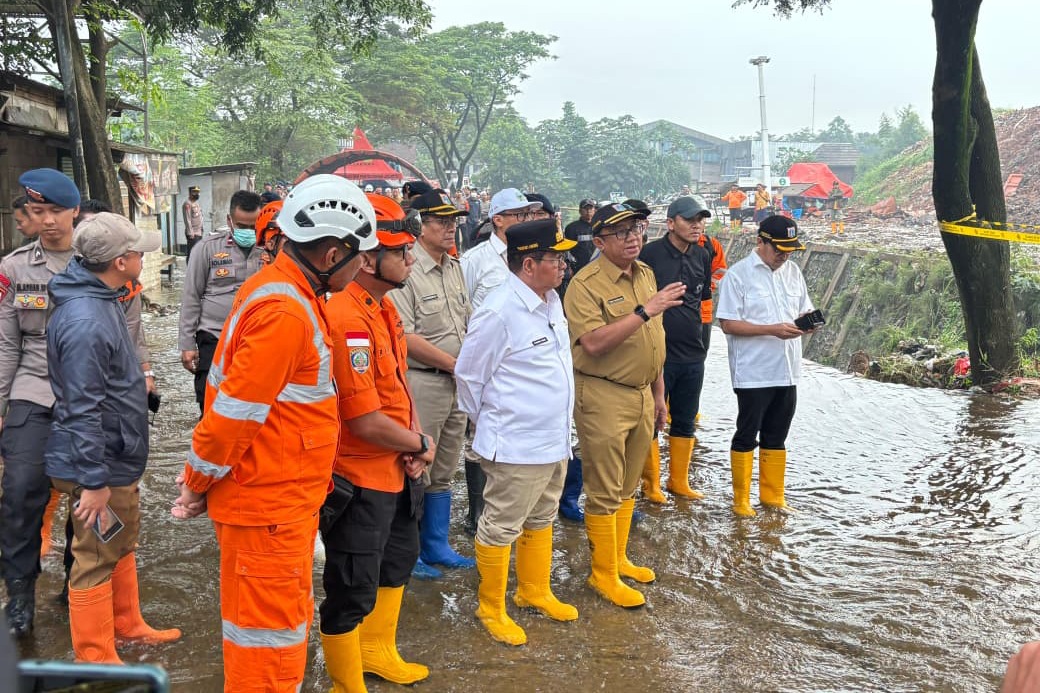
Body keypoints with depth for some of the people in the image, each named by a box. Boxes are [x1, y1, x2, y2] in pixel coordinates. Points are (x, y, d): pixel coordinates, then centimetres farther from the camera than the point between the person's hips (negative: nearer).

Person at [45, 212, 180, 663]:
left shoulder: (101, 299, 6)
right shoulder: (85, 321, -27)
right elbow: (82, 410, -27)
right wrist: (94, 482, -24)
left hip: (117, 458, 10)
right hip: (99, 467, -10)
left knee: (123, 545, 23)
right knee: (97, 560, 4)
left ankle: (127, 624, 41)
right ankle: (96, 662, 18)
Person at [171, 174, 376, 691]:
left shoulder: (283, 290, 9)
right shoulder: (285, 314, -24)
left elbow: (236, 402, 14)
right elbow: (233, 413, -22)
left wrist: (202, 480, 16)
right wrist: (198, 487, -7)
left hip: (285, 502, 10)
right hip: (267, 507, -10)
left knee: (289, 624, 22)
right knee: (272, 636, 4)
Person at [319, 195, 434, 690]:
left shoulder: (383, 307, 4)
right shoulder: (347, 320, -27)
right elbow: (367, 422, -27)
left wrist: (418, 439, -2)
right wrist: (421, 444, -10)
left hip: (397, 469, 10)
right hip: (360, 480, -10)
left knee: (398, 561, 27)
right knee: (353, 590, 6)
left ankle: (377, 651, 50)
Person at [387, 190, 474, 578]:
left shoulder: (455, 269, 12)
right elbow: (404, 336, -19)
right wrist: (455, 364, -13)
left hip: (456, 384, 8)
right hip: (421, 383, -8)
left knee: (443, 471, 17)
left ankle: (436, 546, 30)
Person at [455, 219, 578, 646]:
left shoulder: (552, 301, 5)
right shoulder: (499, 313, -21)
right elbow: (468, 375, -11)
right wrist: (491, 424, 2)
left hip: (554, 441, 9)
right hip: (516, 448, -9)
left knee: (541, 520, 23)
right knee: (501, 529, 6)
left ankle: (535, 592, 41)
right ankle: (491, 608, 23)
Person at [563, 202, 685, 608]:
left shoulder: (645, 274, 10)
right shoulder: (586, 284, -15)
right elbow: (593, 343, -28)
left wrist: (659, 391, 19)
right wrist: (645, 311, -29)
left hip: (642, 395, 8)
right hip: (603, 397, -8)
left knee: (628, 487, 19)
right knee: (605, 493, 2)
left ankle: (619, 558, 33)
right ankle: (604, 574, 15)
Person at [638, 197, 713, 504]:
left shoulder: (702, 256, 7)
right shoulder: (651, 253, -13)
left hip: (693, 353, 6)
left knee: (685, 421, 15)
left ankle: (679, 481, 28)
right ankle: (651, 484, 18)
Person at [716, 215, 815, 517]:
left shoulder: (792, 271, 8)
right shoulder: (738, 275, -10)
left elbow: (804, 310, 16)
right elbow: (728, 324, -14)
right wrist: (773, 329, -22)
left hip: (787, 371, 6)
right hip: (753, 373, -6)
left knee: (776, 436, 16)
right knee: (746, 436, 5)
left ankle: (772, 495, 28)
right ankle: (740, 499, 17)